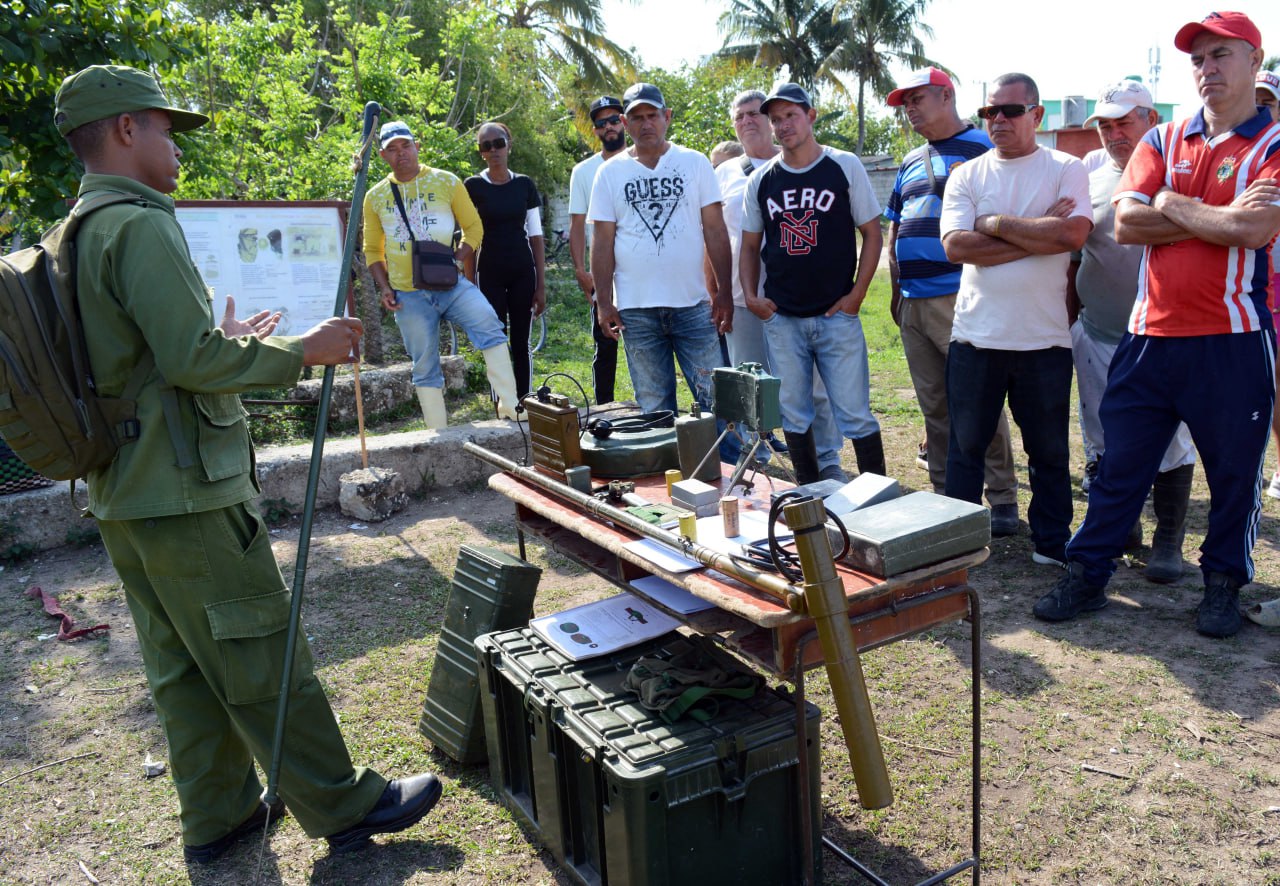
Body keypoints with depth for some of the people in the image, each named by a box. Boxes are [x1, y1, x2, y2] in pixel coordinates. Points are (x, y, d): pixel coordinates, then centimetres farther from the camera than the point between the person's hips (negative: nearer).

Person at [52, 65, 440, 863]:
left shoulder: (75, 236, 14)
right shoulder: (141, 226, -16)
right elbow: (192, 360, -23)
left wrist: (222, 342, 22)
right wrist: (301, 350, -13)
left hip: (124, 494, 10)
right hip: (188, 492, -10)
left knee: (183, 668, 16)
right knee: (264, 658, 0)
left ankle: (219, 814, 29)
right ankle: (345, 806, 13)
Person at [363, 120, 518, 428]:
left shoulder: (446, 182, 3)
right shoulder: (375, 197, 8)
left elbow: (473, 227, 6)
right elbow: (372, 250, 15)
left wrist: (458, 257, -11)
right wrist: (384, 287, 1)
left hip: (451, 284, -1)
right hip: (408, 294, 2)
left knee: (490, 328, -25)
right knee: (425, 367, 6)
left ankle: (510, 408, -23)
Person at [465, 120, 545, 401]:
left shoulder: (525, 184, 5)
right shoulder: (473, 186, -1)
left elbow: (536, 236, 7)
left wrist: (541, 284, 3)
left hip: (523, 272, 2)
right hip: (490, 274, -2)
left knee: (521, 344, 5)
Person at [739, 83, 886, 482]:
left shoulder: (845, 167, 0)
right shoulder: (760, 181, 8)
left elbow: (872, 232, 1)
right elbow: (750, 245, 15)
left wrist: (856, 294, -7)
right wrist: (750, 295, 1)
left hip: (837, 315, -3)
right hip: (780, 319, 3)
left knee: (855, 415, -2)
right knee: (793, 416, 9)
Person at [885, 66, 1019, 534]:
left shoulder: (984, 148, 0)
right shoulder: (910, 163, 21)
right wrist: (896, 291, 16)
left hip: (962, 299, -7)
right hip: (914, 303, 7)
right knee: (934, 407, 10)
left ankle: (1002, 500, 5)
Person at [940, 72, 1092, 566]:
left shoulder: (1066, 170, 3)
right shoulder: (967, 176, 7)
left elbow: (1073, 233, -15)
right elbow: (955, 246, -9)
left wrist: (995, 222, -9)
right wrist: (1038, 234, -11)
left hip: (1044, 338, -1)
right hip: (975, 335, 1)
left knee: (1049, 451, 10)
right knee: (965, 446, 9)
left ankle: (1052, 543, 25)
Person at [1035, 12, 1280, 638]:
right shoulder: (1164, 141, 12)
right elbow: (1125, 223, -2)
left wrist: (1174, 206, -5)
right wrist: (1218, 219, -9)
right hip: (1150, 334, 3)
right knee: (1119, 463, 8)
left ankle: (1223, 583, 27)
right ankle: (1085, 576, 17)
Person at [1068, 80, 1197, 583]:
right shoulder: (1091, 183, 10)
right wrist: (1070, 325, 14)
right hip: (1097, 339, 4)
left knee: (1168, 445, 1)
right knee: (1103, 446, 10)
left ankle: (1168, 541, 14)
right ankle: (1120, 528, 27)